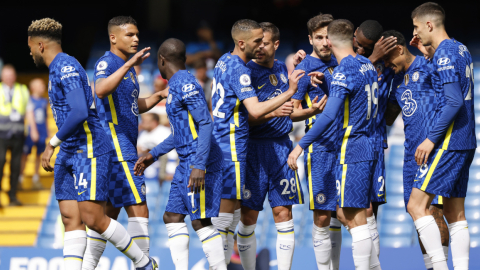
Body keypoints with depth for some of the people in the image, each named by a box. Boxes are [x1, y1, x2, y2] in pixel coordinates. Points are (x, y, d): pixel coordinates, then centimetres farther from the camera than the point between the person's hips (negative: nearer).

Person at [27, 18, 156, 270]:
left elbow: (79, 113, -26)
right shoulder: (57, 69, 18)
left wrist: (51, 144, -19)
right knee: (71, 219, 0)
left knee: (93, 219, -11)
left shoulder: (66, 67, -14)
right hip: (68, 154, 10)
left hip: (89, 152, -10)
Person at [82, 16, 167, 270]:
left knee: (109, 213, 11)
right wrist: (129, 64, -40)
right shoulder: (107, 62, -10)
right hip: (117, 146, -10)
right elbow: (101, 89, -33)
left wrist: (158, 96, 15)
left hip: (124, 147, 10)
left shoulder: (127, 67, 19)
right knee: (138, 210, -11)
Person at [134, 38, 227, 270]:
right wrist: (153, 155, 28)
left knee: (201, 222, -10)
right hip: (187, 163, 10)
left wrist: (199, 166, -27)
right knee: (172, 217, 9)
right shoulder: (176, 85, 18)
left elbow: (205, 123, -21)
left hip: (199, 163, -10)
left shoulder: (185, 84, -13)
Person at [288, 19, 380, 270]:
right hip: (369, 145, 9)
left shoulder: (344, 71, -15)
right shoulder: (368, 65, 11)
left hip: (352, 149, -9)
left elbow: (329, 115, -23)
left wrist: (301, 145, -21)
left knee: (355, 218, -6)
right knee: (345, 212, 15)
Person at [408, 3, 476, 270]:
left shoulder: (444, 53, -13)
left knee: (417, 205, -9)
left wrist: (431, 139, -18)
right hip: (465, 142, 10)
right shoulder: (462, 50, 15)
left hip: (448, 141, -10)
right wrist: (428, 53, 20)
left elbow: (453, 102, -20)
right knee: (455, 213, 9)